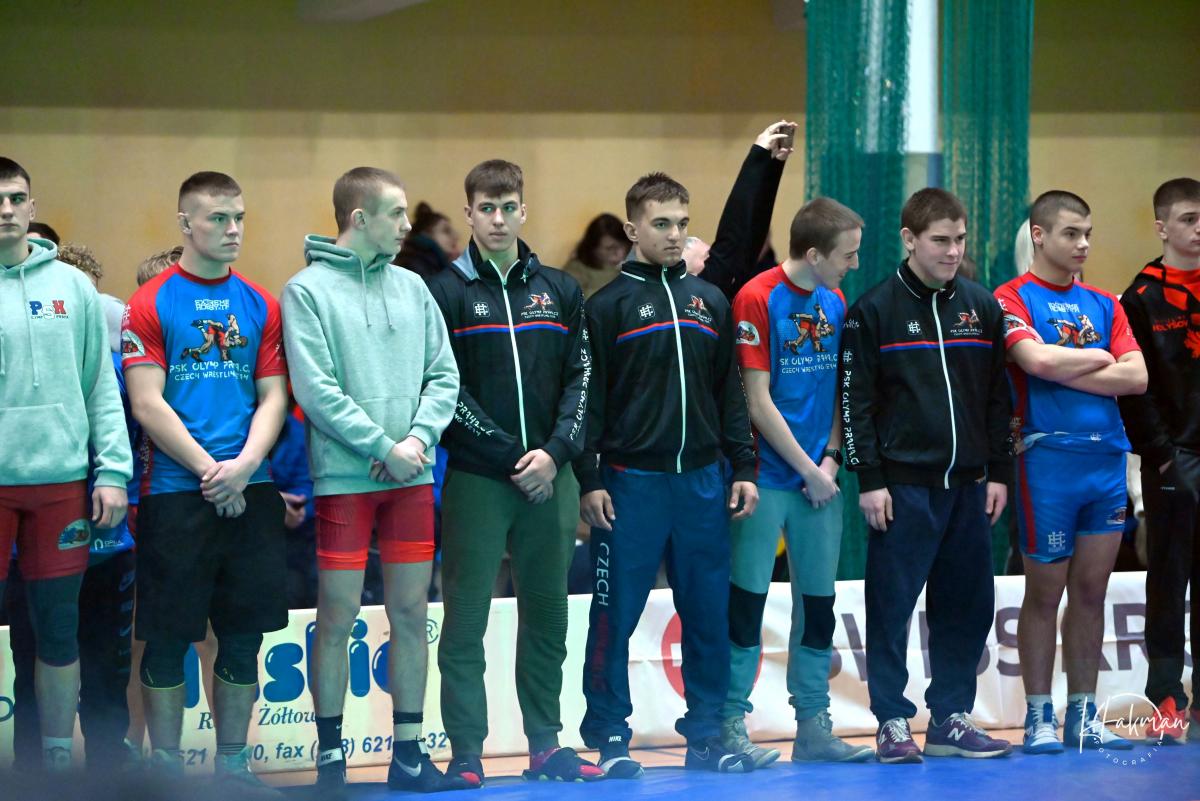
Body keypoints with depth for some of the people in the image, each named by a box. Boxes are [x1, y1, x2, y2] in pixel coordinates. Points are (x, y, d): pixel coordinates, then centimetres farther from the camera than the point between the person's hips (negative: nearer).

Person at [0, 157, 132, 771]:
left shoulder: (72, 286, 7)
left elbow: (101, 385, 8)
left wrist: (113, 470, -1)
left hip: (62, 478, 2)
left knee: (58, 628, 9)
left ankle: (58, 754, 19)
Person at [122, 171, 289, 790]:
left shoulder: (260, 305, 9)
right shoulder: (151, 304, -3)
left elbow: (273, 397, 7)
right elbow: (147, 404, -8)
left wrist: (244, 465, -10)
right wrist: (209, 471, -13)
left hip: (250, 492, 4)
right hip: (174, 493, -4)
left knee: (243, 636, 8)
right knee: (168, 639, 1)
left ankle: (232, 763, 18)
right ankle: (164, 766, 11)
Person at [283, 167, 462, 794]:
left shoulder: (412, 287, 11)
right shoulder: (309, 290, -4)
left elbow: (444, 376, 8)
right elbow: (315, 390, -11)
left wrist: (418, 439, -9)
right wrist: (384, 447, -14)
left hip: (411, 477, 5)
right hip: (344, 477, -5)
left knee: (410, 613, 7)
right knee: (337, 618, -1)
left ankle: (408, 753, 14)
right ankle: (330, 757, 8)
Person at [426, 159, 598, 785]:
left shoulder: (559, 290, 11)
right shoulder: (447, 292, -1)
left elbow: (580, 377, 8)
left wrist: (556, 451, -7)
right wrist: (511, 457, -11)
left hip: (551, 477, 4)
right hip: (476, 479, -4)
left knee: (547, 615, 9)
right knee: (466, 620, -2)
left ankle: (545, 745, 18)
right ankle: (466, 751, 2)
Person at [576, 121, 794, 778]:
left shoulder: (709, 301, 13)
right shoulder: (608, 305, 0)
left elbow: (730, 392, 15)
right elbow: (588, 399, -4)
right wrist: (590, 481, -9)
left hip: (702, 480, 4)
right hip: (631, 483, -4)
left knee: (708, 614, 6)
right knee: (616, 614, -2)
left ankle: (706, 735, 15)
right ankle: (608, 737, 6)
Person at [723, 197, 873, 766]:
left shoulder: (836, 302, 9)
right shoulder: (757, 299, -11)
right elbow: (758, 403, -12)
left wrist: (830, 460, 0)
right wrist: (808, 470, -10)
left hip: (820, 479, 6)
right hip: (767, 478, -6)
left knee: (818, 604, 9)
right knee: (748, 600, -2)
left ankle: (813, 727, 17)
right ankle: (731, 724, 6)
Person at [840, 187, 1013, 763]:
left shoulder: (982, 306, 10)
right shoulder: (874, 309, -3)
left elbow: (999, 396, 14)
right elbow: (855, 400, -5)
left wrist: (999, 472, 9)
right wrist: (869, 480, -10)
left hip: (967, 485, 5)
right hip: (902, 487, -5)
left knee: (967, 607, 7)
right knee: (891, 607, -2)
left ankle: (950, 720, 16)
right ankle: (892, 723, 5)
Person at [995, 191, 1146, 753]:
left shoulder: (1103, 304, 14)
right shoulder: (1014, 299, -2)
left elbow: (1137, 377, 2)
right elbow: (1037, 359, -20)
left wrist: (1066, 371, -8)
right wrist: (1098, 358, -3)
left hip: (1108, 458, 5)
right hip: (1048, 459, -5)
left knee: (1090, 590, 8)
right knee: (1045, 592, 0)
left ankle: (1083, 717, 15)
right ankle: (1039, 718, 6)